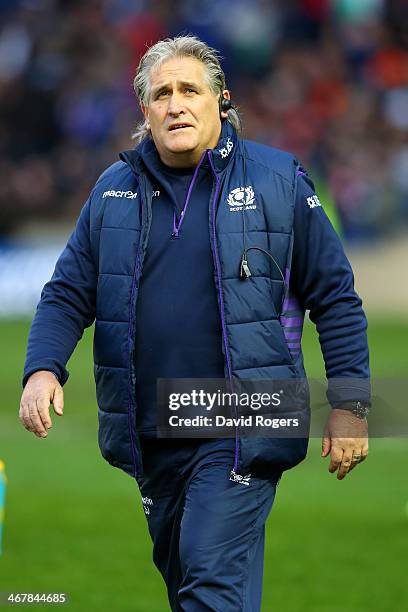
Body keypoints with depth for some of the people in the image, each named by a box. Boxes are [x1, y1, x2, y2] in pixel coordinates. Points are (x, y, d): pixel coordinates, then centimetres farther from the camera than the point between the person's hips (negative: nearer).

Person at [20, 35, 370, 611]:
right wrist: (43, 369, -10)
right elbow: (67, 294, 9)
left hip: (241, 430, -5)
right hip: (149, 435, 5)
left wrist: (350, 406, -4)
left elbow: (336, 298, 1)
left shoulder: (278, 181, -1)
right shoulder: (112, 192, 9)